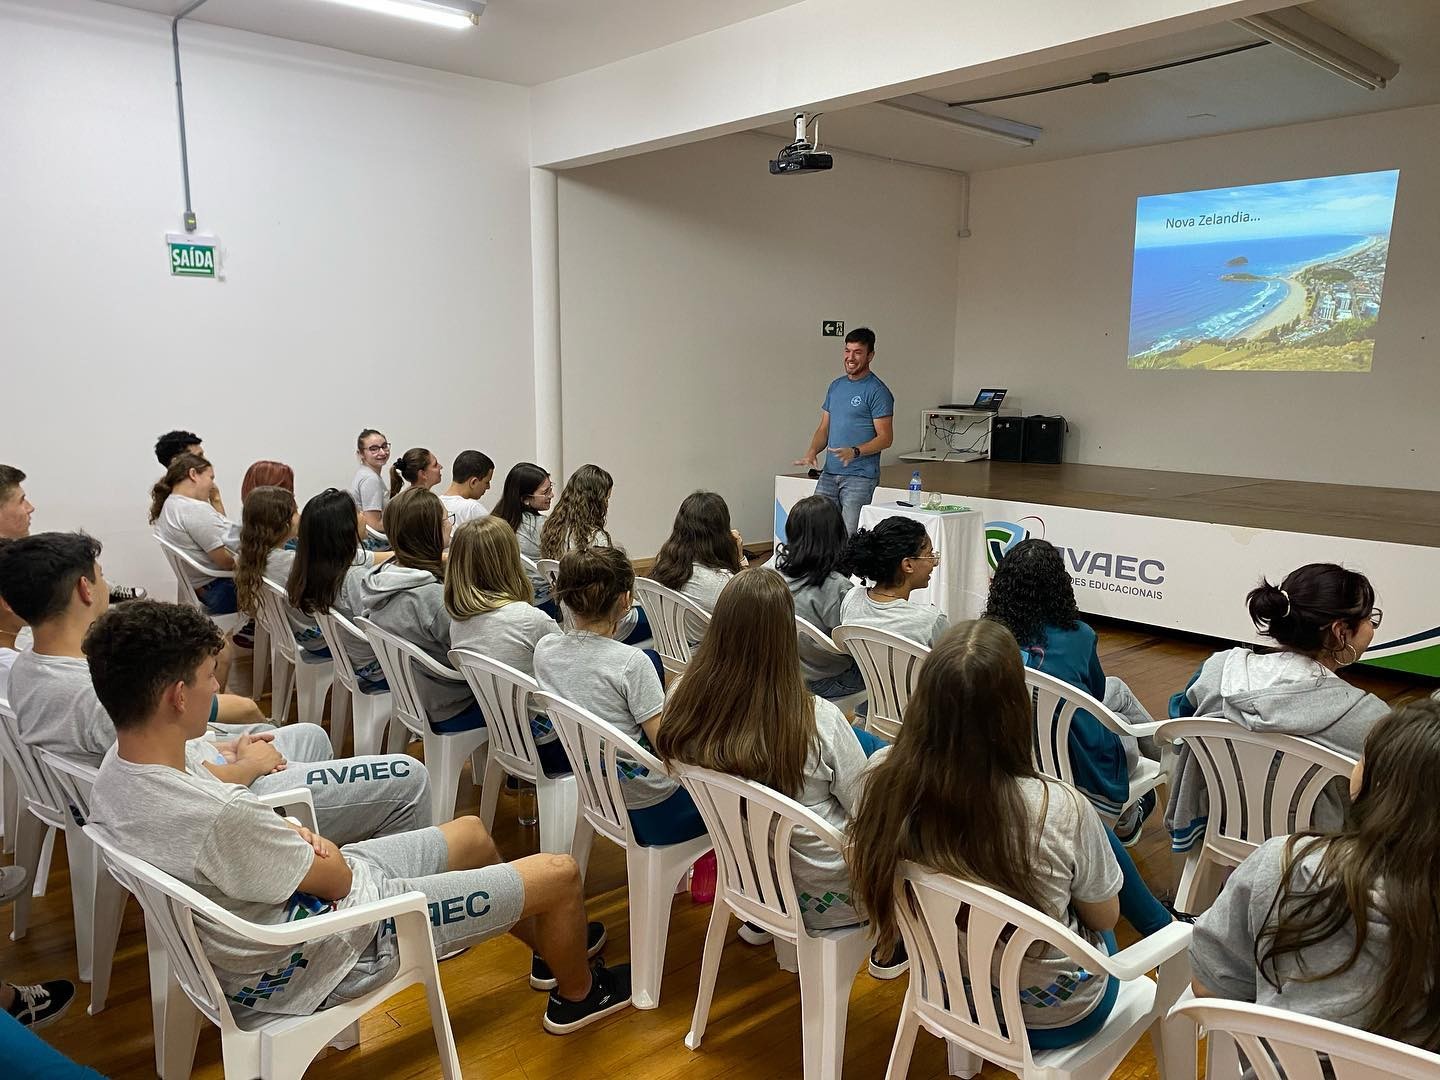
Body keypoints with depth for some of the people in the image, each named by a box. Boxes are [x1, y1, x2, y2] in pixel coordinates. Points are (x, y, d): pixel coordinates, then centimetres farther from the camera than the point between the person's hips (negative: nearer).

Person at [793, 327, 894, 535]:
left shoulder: (877, 391, -6)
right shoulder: (836, 386, 16)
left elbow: (885, 438, -9)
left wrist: (854, 452, -24)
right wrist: (812, 451, -1)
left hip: (860, 476, -7)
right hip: (829, 472, 7)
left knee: (851, 536, -9)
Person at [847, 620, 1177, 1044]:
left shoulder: (886, 789, -24)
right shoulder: (1058, 811, -34)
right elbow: (1105, 917, -13)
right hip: (1058, 1018, -3)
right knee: (1102, 836, 22)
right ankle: (1166, 931, 50)